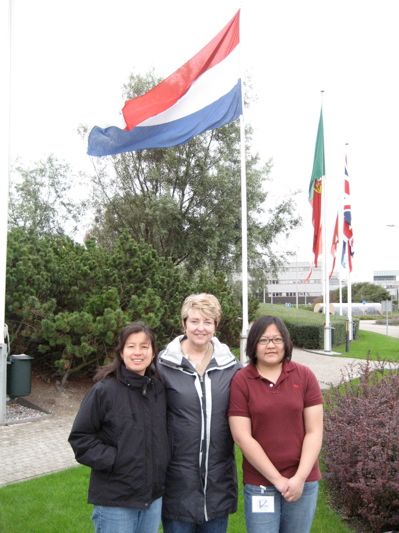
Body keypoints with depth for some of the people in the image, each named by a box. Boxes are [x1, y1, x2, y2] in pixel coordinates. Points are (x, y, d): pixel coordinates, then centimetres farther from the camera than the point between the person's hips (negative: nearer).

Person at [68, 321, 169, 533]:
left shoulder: (159, 389, 3)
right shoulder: (104, 390, -14)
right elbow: (80, 437, -10)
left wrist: (161, 463, 4)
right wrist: (112, 460, -17)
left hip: (153, 495, 5)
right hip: (115, 500, -5)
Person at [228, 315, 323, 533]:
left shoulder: (305, 376, -2)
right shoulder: (241, 381, -7)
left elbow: (314, 431, -2)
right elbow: (242, 437, -9)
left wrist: (300, 477, -9)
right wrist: (277, 479, -10)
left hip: (303, 481, 2)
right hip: (260, 483, -2)